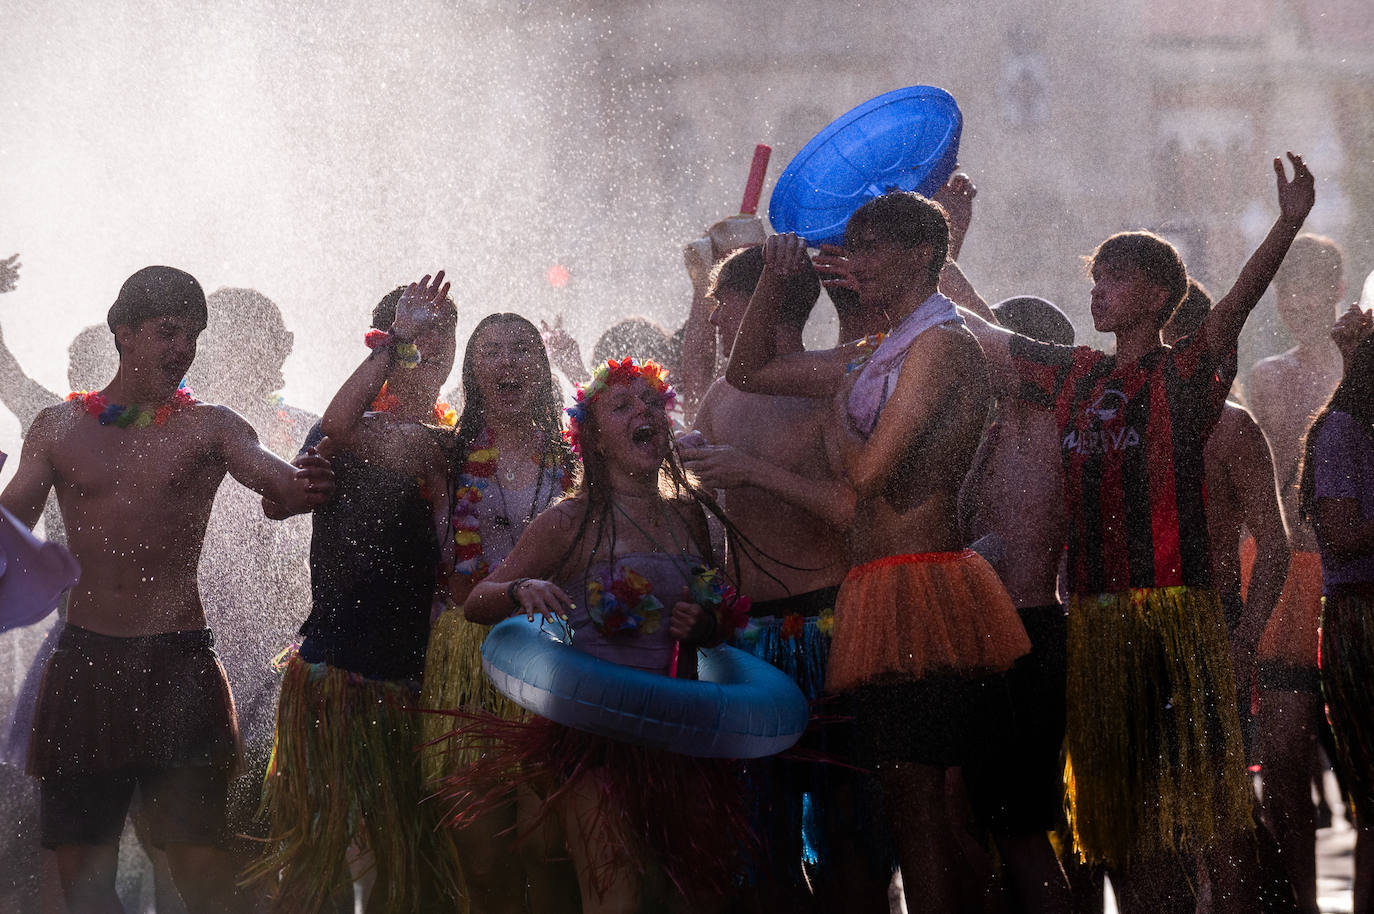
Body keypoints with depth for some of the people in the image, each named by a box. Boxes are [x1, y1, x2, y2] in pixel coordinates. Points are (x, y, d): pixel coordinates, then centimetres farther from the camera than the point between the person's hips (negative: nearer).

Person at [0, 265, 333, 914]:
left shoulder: (209, 428, 2)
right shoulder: (59, 428, 8)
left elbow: (271, 475, -16)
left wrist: (299, 486, -39)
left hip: (179, 665, -2)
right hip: (84, 661, 2)